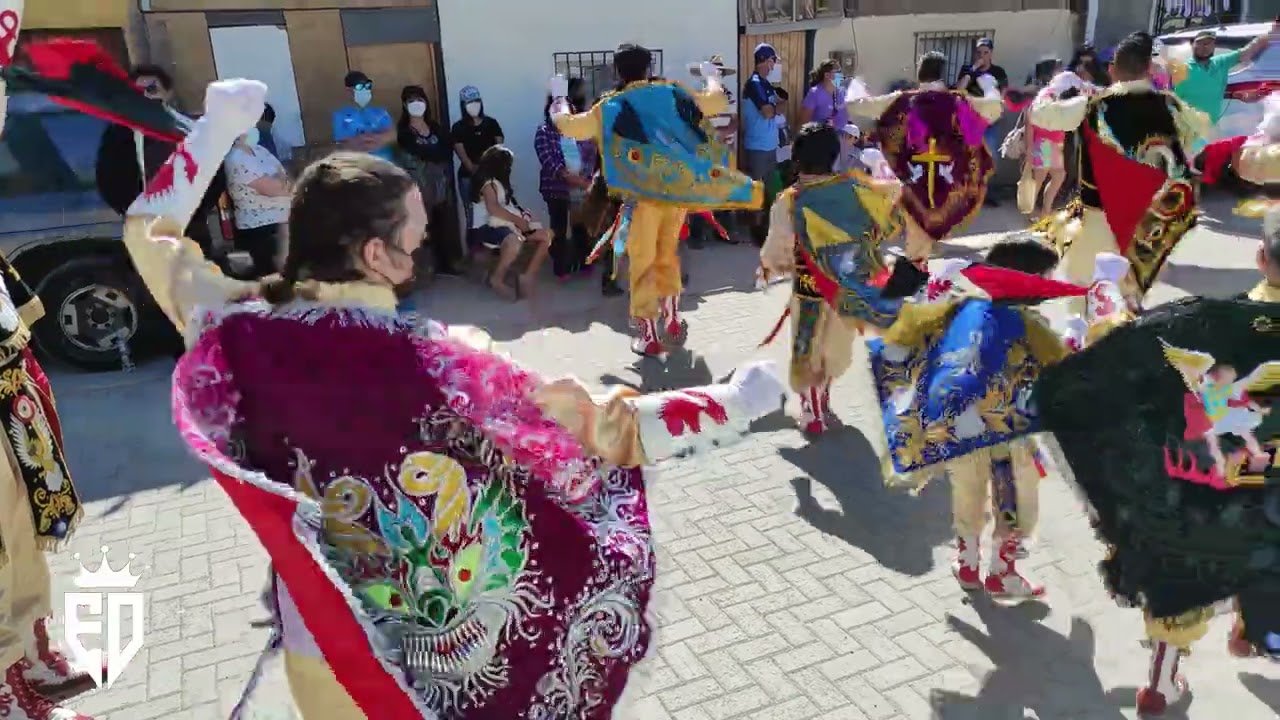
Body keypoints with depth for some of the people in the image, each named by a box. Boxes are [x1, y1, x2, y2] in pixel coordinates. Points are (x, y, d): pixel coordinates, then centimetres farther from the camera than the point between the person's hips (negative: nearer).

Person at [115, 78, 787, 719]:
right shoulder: (433, 361, -29)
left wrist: (217, 127, 9)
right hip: (436, 643, -4)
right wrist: (732, 404, -10)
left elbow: (147, 229, 4)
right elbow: (608, 428, -23)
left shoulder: (239, 330, -17)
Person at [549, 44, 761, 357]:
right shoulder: (673, 93, 7)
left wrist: (559, 97, 25)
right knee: (668, 253, 21)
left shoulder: (611, 107, -2)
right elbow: (718, 101, 19)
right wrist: (712, 77, 41)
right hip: (680, 187, 4)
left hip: (644, 193, -4)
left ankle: (649, 336, 6)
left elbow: (567, 125, 5)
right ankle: (672, 321, 31)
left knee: (643, 262, 5)